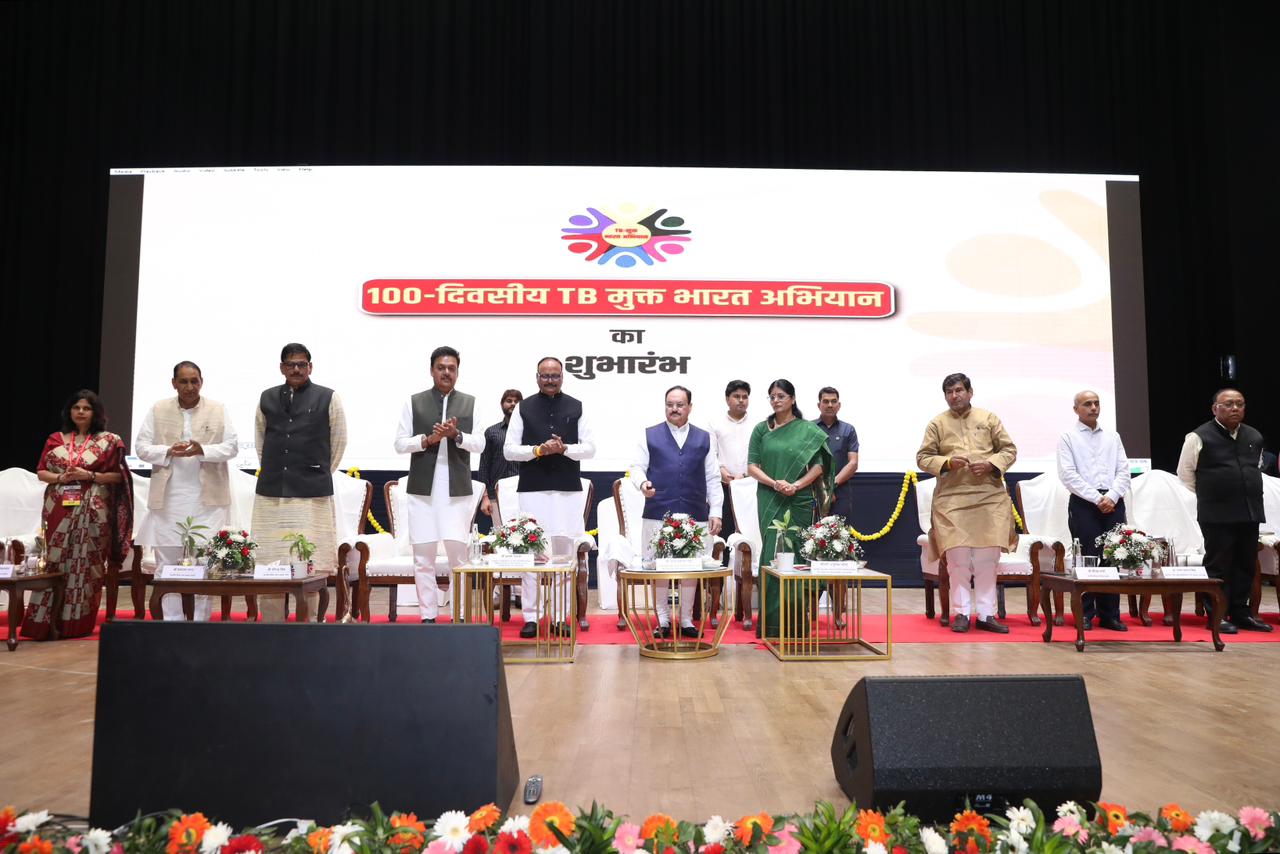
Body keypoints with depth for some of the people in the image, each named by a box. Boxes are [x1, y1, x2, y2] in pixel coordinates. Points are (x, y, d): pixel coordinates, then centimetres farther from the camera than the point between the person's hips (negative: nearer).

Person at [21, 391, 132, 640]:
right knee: (54, 561, 0)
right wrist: (59, 477, -9)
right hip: (60, 509, 2)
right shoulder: (55, 439, 10)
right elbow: (41, 472, 11)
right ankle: (48, 622, 6)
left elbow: (118, 476, 0)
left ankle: (78, 622, 7)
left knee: (85, 563, 0)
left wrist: (90, 475, -13)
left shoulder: (108, 441, 2)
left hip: (92, 511, -2)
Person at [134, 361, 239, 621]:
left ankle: (201, 620, 8)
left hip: (207, 499, -1)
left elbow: (232, 447, 2)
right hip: (168, 499, 1)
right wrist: (168, 451, -13)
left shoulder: (218, 410, 5)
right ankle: (171, 620, 13)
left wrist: (203, 450, -16)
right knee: (167, 562, 4)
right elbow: (141, 447, 6)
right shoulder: (158, 410, 7)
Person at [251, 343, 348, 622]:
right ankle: (271, 622, 13)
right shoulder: (267, 398, 11)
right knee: (268, 566, 4)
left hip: (312, 494, -3)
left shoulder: (328, 398, 2)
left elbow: (339, 441, 8)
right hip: (271, 494, 3)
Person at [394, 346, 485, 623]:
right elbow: (400, 444, 3)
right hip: (423, 489, 0)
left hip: (457, 489, 0)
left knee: (459, 554, 1)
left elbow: (479, 444, 1)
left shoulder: (470, 403, 8)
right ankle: (428, 614, 12)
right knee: (423, 556, 3)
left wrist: (457, 435, -16)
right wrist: (427, 439, -13)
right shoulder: (414, 402, 7)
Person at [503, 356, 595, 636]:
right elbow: (509, 450, 2)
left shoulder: (576, 407, 9)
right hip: (532, 489, -1)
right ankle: (530, 616, 7)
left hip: (568, 490, 1)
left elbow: (590, 447, 4)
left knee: (564, 550, 3)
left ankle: (561, 616, 11)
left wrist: (564, 448, -13)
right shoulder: (524, 408, 6)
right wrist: (538, 449, -13)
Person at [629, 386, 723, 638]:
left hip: (695, 515, 1)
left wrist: (715, 512, 5)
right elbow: (637, 467, 4)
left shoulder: (704, 439, 13)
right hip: (658, 514, -1)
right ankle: (663, 621, 15)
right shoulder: (650, 436, 9)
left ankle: (686, 620, 18)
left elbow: (713, 479, 12)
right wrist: (643, 483, -18)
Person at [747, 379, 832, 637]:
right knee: (773, 553, -1)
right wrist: (775, 483, -13)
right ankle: (773, 620, 5)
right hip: (771, 501, 1)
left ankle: (797, 620, 8)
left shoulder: (808, 430, 4)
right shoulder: (761, 429, 8)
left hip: (801, 501, -1)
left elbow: (818, 465, -1)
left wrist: (796, 485, -15)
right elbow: (752, 466, 2)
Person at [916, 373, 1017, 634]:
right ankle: (961, 613, 9)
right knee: (958, 558, -2)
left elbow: (1009, 450, 9)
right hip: (952, 499, -1)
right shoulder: (937, 424, 7)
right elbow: (923, 458, 5)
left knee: (988, 558, 1)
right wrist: (947, 463, -13)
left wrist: (990, 465, -9)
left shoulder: (989, 418, 10)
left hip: (989, 497, 1)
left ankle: (986, 614, 10)